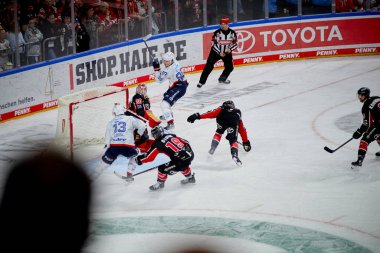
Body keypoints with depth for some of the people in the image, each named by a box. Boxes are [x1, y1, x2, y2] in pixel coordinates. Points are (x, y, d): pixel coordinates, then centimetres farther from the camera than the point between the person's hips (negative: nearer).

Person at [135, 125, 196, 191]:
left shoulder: (158, 144, -3)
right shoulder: (171, 135, 14)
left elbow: (150, 157, 0)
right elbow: (185, 142, 20)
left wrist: (139, 159, 14)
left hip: (181, 160, -7)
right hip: (190, 154, 7)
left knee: (162, 168, 6)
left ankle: (160, 183, 24)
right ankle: (190, 177, 53)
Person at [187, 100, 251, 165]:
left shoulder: (221, 110, 39)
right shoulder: (238, 113, 44)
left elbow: (211, 113, 20)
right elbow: (242, 129, 47)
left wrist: (198, 116, 13)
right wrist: (246, 142, 55)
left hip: (222, 119, 0)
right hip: (233, 123, 0)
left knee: (219, 132, 30)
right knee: (233, 140, 11)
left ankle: (212, 149, 17)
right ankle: (234, 154, -14)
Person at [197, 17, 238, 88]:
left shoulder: (232, 33, -7)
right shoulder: (217, 33, -15)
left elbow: (235, 44, -1)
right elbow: (213, 44, -12)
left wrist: (230, 49, -21)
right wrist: (219, 52, -20)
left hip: (227, 52, 3)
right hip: (216, 51, -3)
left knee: (230, 67, 4)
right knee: (209, 66, -15)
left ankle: (222, 79, 31)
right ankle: (201, 82, -13)